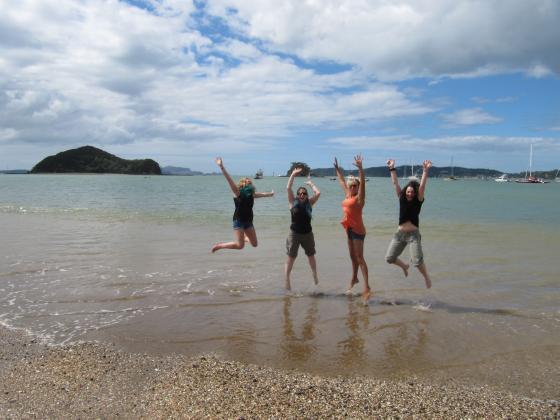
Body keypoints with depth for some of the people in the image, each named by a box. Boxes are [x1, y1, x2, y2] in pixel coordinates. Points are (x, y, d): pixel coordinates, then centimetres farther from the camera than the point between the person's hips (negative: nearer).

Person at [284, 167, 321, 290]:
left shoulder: (309, 203, 2)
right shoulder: (293, 202, -3)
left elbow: (318, 193, -8)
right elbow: (288, 188, -13)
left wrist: (311, 184, 5)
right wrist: (293, 175, -11)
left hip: (307, 233, 2)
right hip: (294, 233, -2)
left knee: (311, 256, 17)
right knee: (291, 258, 1)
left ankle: (315, 276, 38)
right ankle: (286, 280, 9)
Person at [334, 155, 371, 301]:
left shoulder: (359, 198, -9)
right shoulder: (347, 196, 11)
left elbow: (363, 183, -23)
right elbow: (342, 181, 24)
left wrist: (360, 168, -33)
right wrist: (337, 169, 28)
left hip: (357, 230, -8)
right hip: (349, 229, 8)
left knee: (359, 258, -11)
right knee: (353, 256, 19)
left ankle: (366, 287, -12)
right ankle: (354, 278, 34)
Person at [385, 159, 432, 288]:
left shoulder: (418, 201, -3)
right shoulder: (402, 198, 6)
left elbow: (422, 186, -15)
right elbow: (395, 183, 3)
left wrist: (426, 171, -26)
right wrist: (392, 168, -1)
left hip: (413, 234, -4)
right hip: (400, 233, 4)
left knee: (417, 261, -13)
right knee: (389, 258, 6)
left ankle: (426, 277, 16)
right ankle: (404, 266, 37)